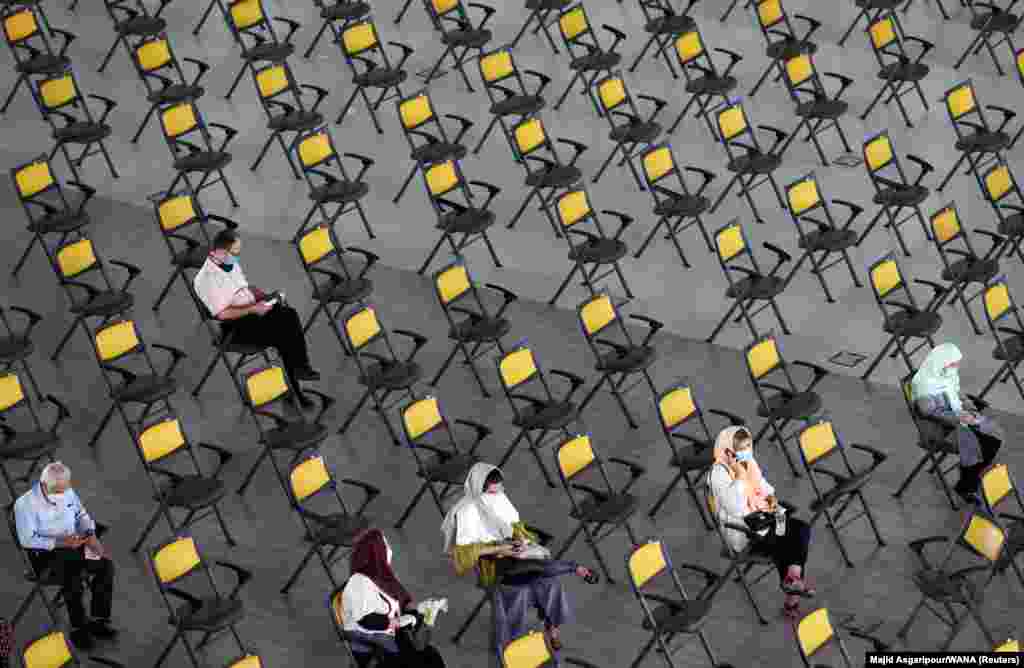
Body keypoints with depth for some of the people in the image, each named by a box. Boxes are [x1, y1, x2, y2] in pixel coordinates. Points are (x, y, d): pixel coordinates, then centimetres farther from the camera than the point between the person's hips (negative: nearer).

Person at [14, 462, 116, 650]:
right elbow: (27, 540, -17)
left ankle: (98, 620, -12)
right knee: (73, 576, -33)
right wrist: (60, 542, -24)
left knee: (105, 564, -17)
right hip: (45, 552, -6)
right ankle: (78, 629, -19)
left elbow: (82, 515, 15)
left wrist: (91, 535, -6)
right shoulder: (25, 504, -14)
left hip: (73, 545, 6)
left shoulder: (68, 493, 3)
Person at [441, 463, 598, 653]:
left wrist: (520, 539, -9)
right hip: (491, 561, -5)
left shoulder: (500, 498, 0)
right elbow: (464, 551, -17)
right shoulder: (467, 511, -16)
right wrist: (500, 549, -22)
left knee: (546, 578, -19)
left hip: (511, 548, 5)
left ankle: (551, 625, -6)